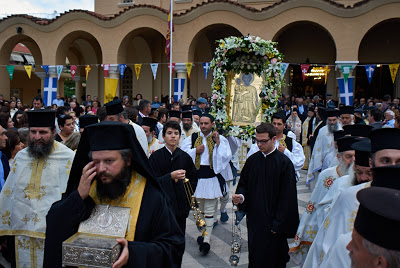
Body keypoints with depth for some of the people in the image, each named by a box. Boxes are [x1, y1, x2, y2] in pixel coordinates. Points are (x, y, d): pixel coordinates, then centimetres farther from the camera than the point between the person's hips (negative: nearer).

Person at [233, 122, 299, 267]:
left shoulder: (284, 162, -11)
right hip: (254, 218, 4)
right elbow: (243, 184, 11)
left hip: (273, 221, -4)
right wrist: (240, 196, -11)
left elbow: (287, 197, -10)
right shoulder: (252, 160, 3)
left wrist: (278, 223, -11)